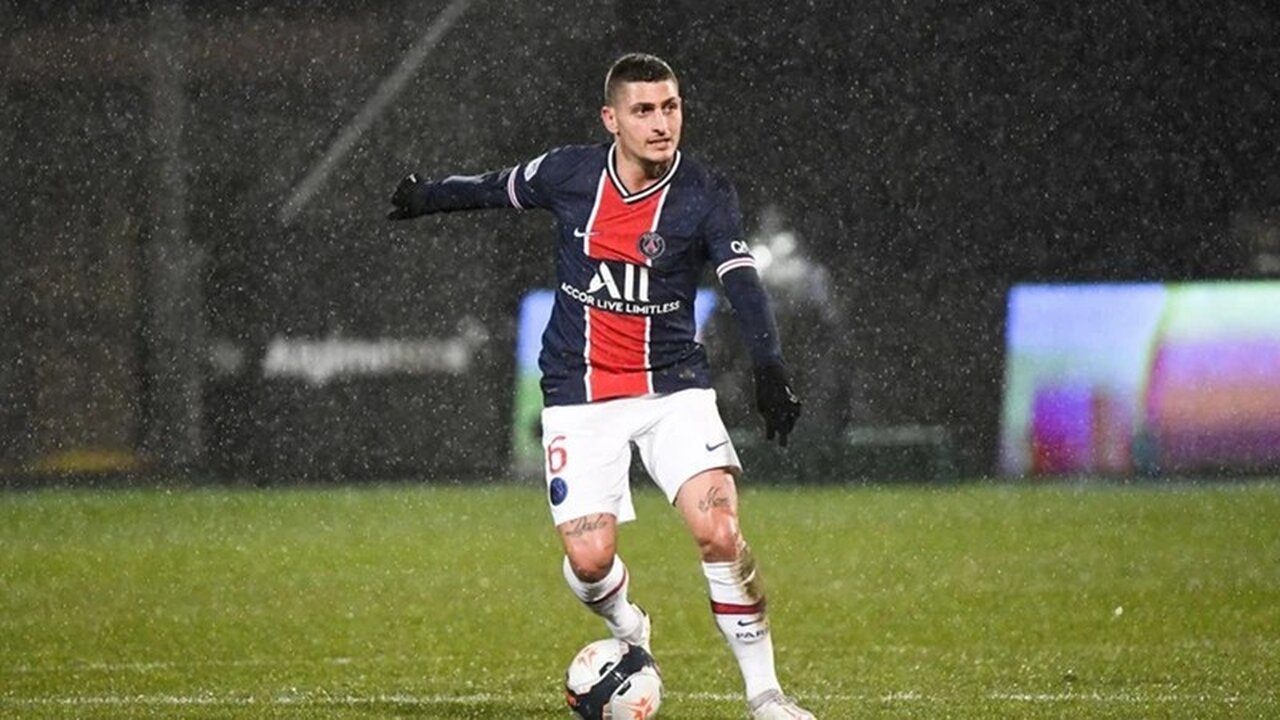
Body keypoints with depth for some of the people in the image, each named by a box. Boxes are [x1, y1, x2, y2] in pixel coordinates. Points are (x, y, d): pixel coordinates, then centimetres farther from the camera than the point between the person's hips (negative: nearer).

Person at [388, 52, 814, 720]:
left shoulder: (706, 195, -11)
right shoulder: (570, 173, -6)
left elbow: (743, 285, -22)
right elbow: (498, 188, 15)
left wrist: (769, 370, -38)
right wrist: (429, 196, 30)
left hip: (672, 387, -1)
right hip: (580, 395, 1)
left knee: (719, 531, -20)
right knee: (588, 558, -10)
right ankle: (628, 633, 26)